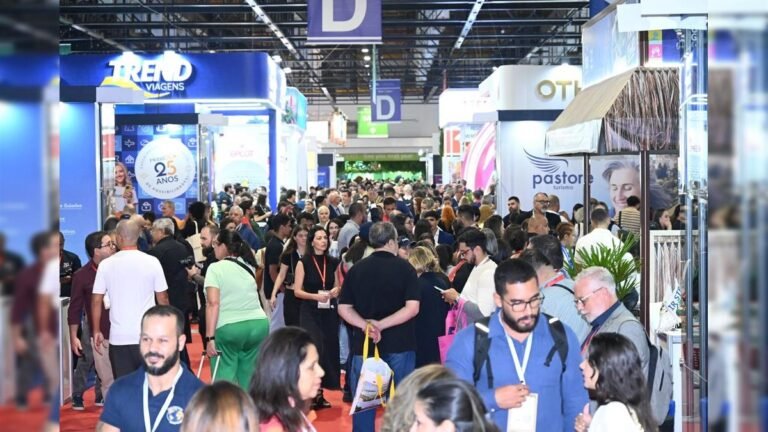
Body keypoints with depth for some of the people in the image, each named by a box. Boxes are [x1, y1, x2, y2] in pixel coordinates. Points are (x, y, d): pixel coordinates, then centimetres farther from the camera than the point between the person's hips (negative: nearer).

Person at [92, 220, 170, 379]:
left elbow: (97, 301, 1)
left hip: (119, 337, 1)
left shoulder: (106, 265, -2)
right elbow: (162, 298, 1)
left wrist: (96, 331, 13)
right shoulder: (152, 262, -4)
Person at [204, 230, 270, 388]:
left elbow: (213, 303, -10)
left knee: (225, 375, 0)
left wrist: (210, 337, -13)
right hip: (259, 323, 5)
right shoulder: (248, 266, 17)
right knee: (248, 375, 12)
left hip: (229, 327, -5)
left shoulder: (215, 268, -2)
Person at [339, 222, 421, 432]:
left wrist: (365, 325, -11)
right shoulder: (404, 268, -5)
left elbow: (344, 308, 0)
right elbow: (412, 308, -14)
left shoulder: (356, 269, 4)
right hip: (399, 344, -2)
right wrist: (382, 325, -14)